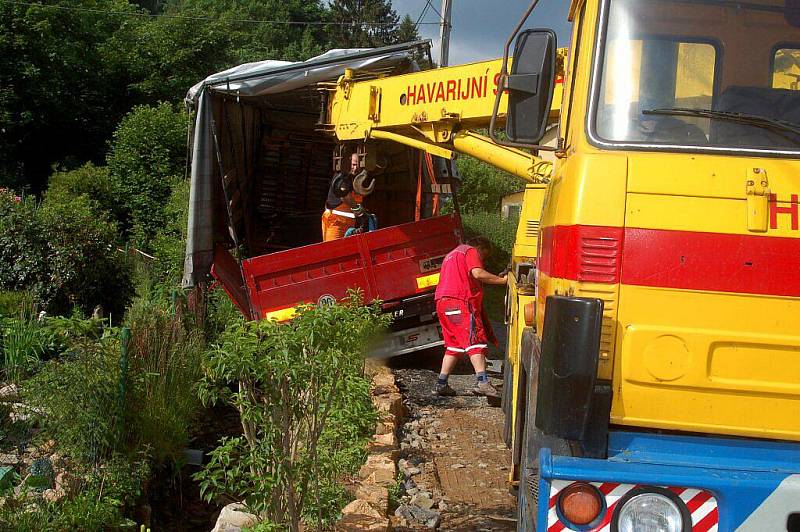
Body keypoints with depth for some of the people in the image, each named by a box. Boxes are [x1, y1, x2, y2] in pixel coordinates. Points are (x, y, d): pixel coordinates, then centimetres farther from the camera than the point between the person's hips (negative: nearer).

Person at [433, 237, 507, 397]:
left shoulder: (452, 255, 33)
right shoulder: (470, 251, 4)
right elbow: (477, 273, -14)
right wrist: (502, 280, -11)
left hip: (443, 302, 9)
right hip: (460, 301, -9)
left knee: (454, 345, 15)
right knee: (475, 341, -16)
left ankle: (441, 384, 12)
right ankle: (482, 382, -29)